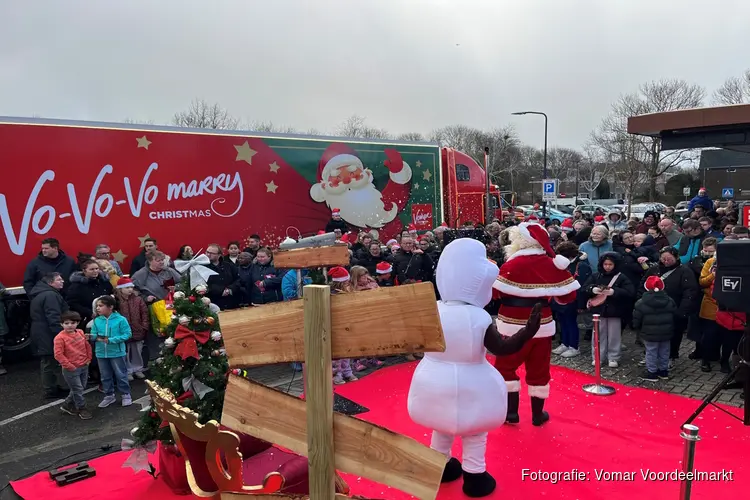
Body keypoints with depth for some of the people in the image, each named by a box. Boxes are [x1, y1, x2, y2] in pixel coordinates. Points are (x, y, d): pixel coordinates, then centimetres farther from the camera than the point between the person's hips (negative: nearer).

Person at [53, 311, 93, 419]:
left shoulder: (81, 333, 3)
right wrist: (69, 366, -17)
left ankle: (67, 405, 34)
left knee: (81, 388, 16)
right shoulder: (60, 338, -16)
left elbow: (87, 346, 15)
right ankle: (81, 409, 15)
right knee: (77, 389, 0)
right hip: (71, 369, -7)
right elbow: (58, 354, -18)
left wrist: (88, 359, 7)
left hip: (84, 366, 7)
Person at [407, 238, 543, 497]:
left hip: (434, 382, 5)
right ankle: (474, 478, 28)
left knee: (441, 428, 26)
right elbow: (502, 348, -18)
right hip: (467, 386, -4)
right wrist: (529, 330, -18)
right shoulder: (478, 317, -23)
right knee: (474, 434, 17)